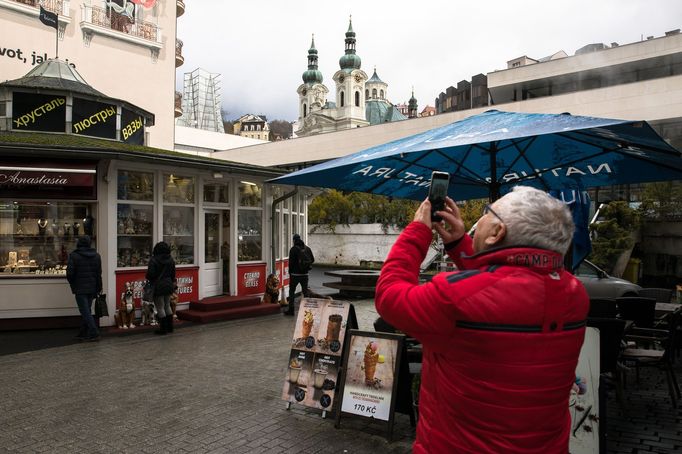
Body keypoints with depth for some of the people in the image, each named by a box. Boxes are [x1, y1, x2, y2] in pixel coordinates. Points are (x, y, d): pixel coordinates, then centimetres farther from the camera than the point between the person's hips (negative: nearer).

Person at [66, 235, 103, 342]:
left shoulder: (74, 256, -10)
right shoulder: (96, 256, 5)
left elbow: (69, 273, -11)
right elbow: (99, 273, 7)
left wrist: (73, 285, 8)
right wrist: (99, 287, 14)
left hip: (80, 289, -5)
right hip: (92, 288, 5)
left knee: (85, 312, -3)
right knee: (86, 310, 15)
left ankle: (94, 333, -10)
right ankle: (83, 333, 22)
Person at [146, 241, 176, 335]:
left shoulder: (154, 260, -15)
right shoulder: (171, 260, 4)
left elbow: (150, 274, -17)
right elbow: (173, 273, 8)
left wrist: (149, 279, 5)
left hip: (158, 286, -6)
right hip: (168, 285, 6)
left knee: (160, 308, 2)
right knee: (167, 306, 17)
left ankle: (163, 328, 6)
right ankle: (170, 327, 21)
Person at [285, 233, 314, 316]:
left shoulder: (293, 249, -10)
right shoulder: (307, 248, 5)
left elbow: (291, 262, -11)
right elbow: (312, 260, 8)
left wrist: (290, 272, 1)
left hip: (295, 274, -4)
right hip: (305, 274, 4)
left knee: (292, 291, 5)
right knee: (305, 291, 12)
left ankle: (291, 310, 4)